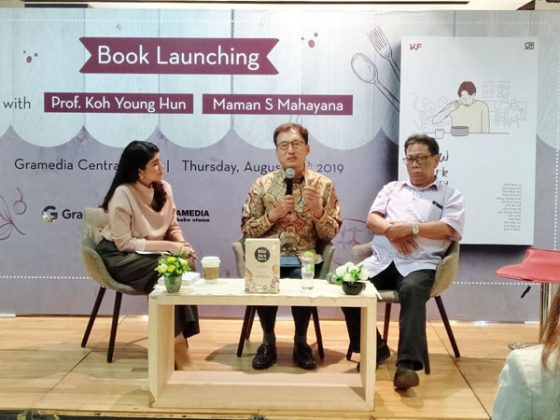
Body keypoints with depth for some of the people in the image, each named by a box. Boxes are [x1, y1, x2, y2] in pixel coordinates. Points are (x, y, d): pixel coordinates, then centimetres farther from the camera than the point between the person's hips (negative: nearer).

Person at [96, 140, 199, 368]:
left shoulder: (164, 189, -2)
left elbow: (173, 227, 9)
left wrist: (182, 244, -15)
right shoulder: (123, 194, -21)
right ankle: (174, 339, -17)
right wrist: (169, 247, -25)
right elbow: (125, 243, -21)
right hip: (121, 256, -5)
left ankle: (180, 336, -16)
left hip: (153, 253, 6)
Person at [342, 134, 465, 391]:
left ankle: (407, 365, -41)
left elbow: (449, 229, -2)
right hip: (382, 261, 4)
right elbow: (372, 219, 13)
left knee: (412, 290, -38)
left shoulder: (450, 195, 16)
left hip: (420, 264, -4)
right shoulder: (392, 188, 27)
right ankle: (374, 349, -4)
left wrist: (411, 228, -13)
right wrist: (392, 229, -10)